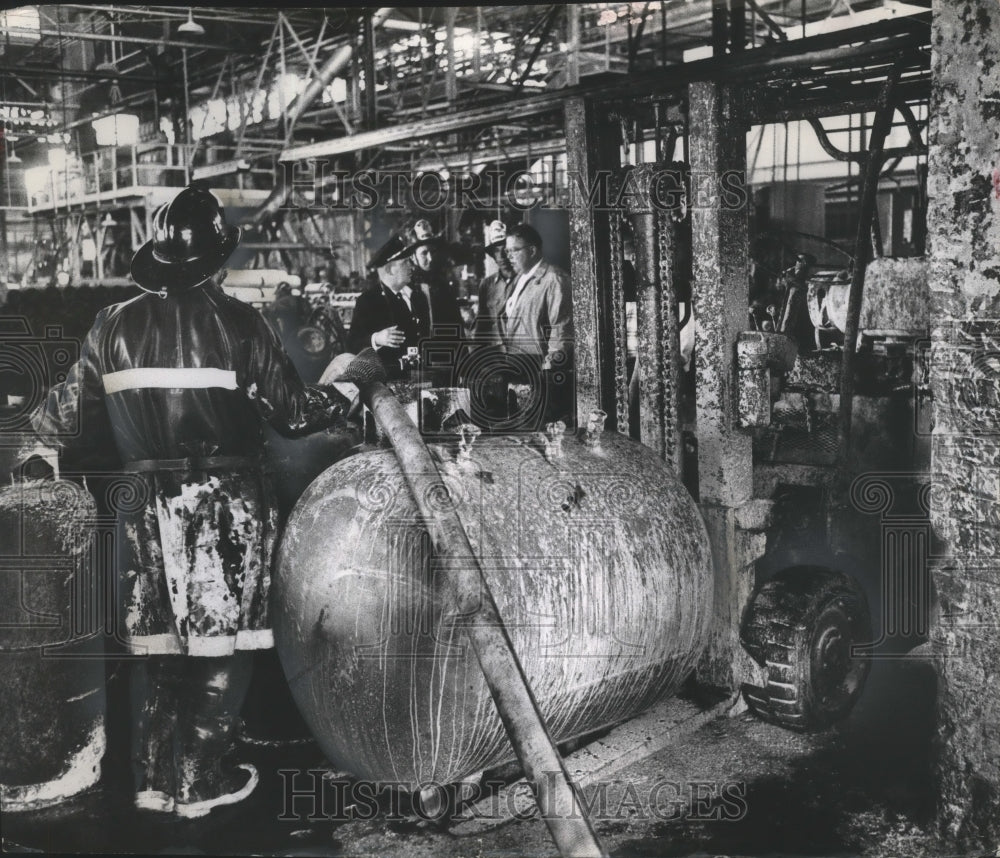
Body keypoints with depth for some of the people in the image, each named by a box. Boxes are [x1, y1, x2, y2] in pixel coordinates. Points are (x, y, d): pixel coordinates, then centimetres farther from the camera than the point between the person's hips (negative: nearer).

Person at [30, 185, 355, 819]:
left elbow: (70, 415, 8)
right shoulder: (239, 323, -10)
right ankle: (200, 782, 15)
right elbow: (293, 412, -7)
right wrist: (345, 399, 12)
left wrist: (41, 426, 30)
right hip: (226, 508, -4)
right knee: (222, 646, 8)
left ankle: (157, 777, 24)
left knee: (165, 646, 15)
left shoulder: (115, 325, 0)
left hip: (149, 506, 4)